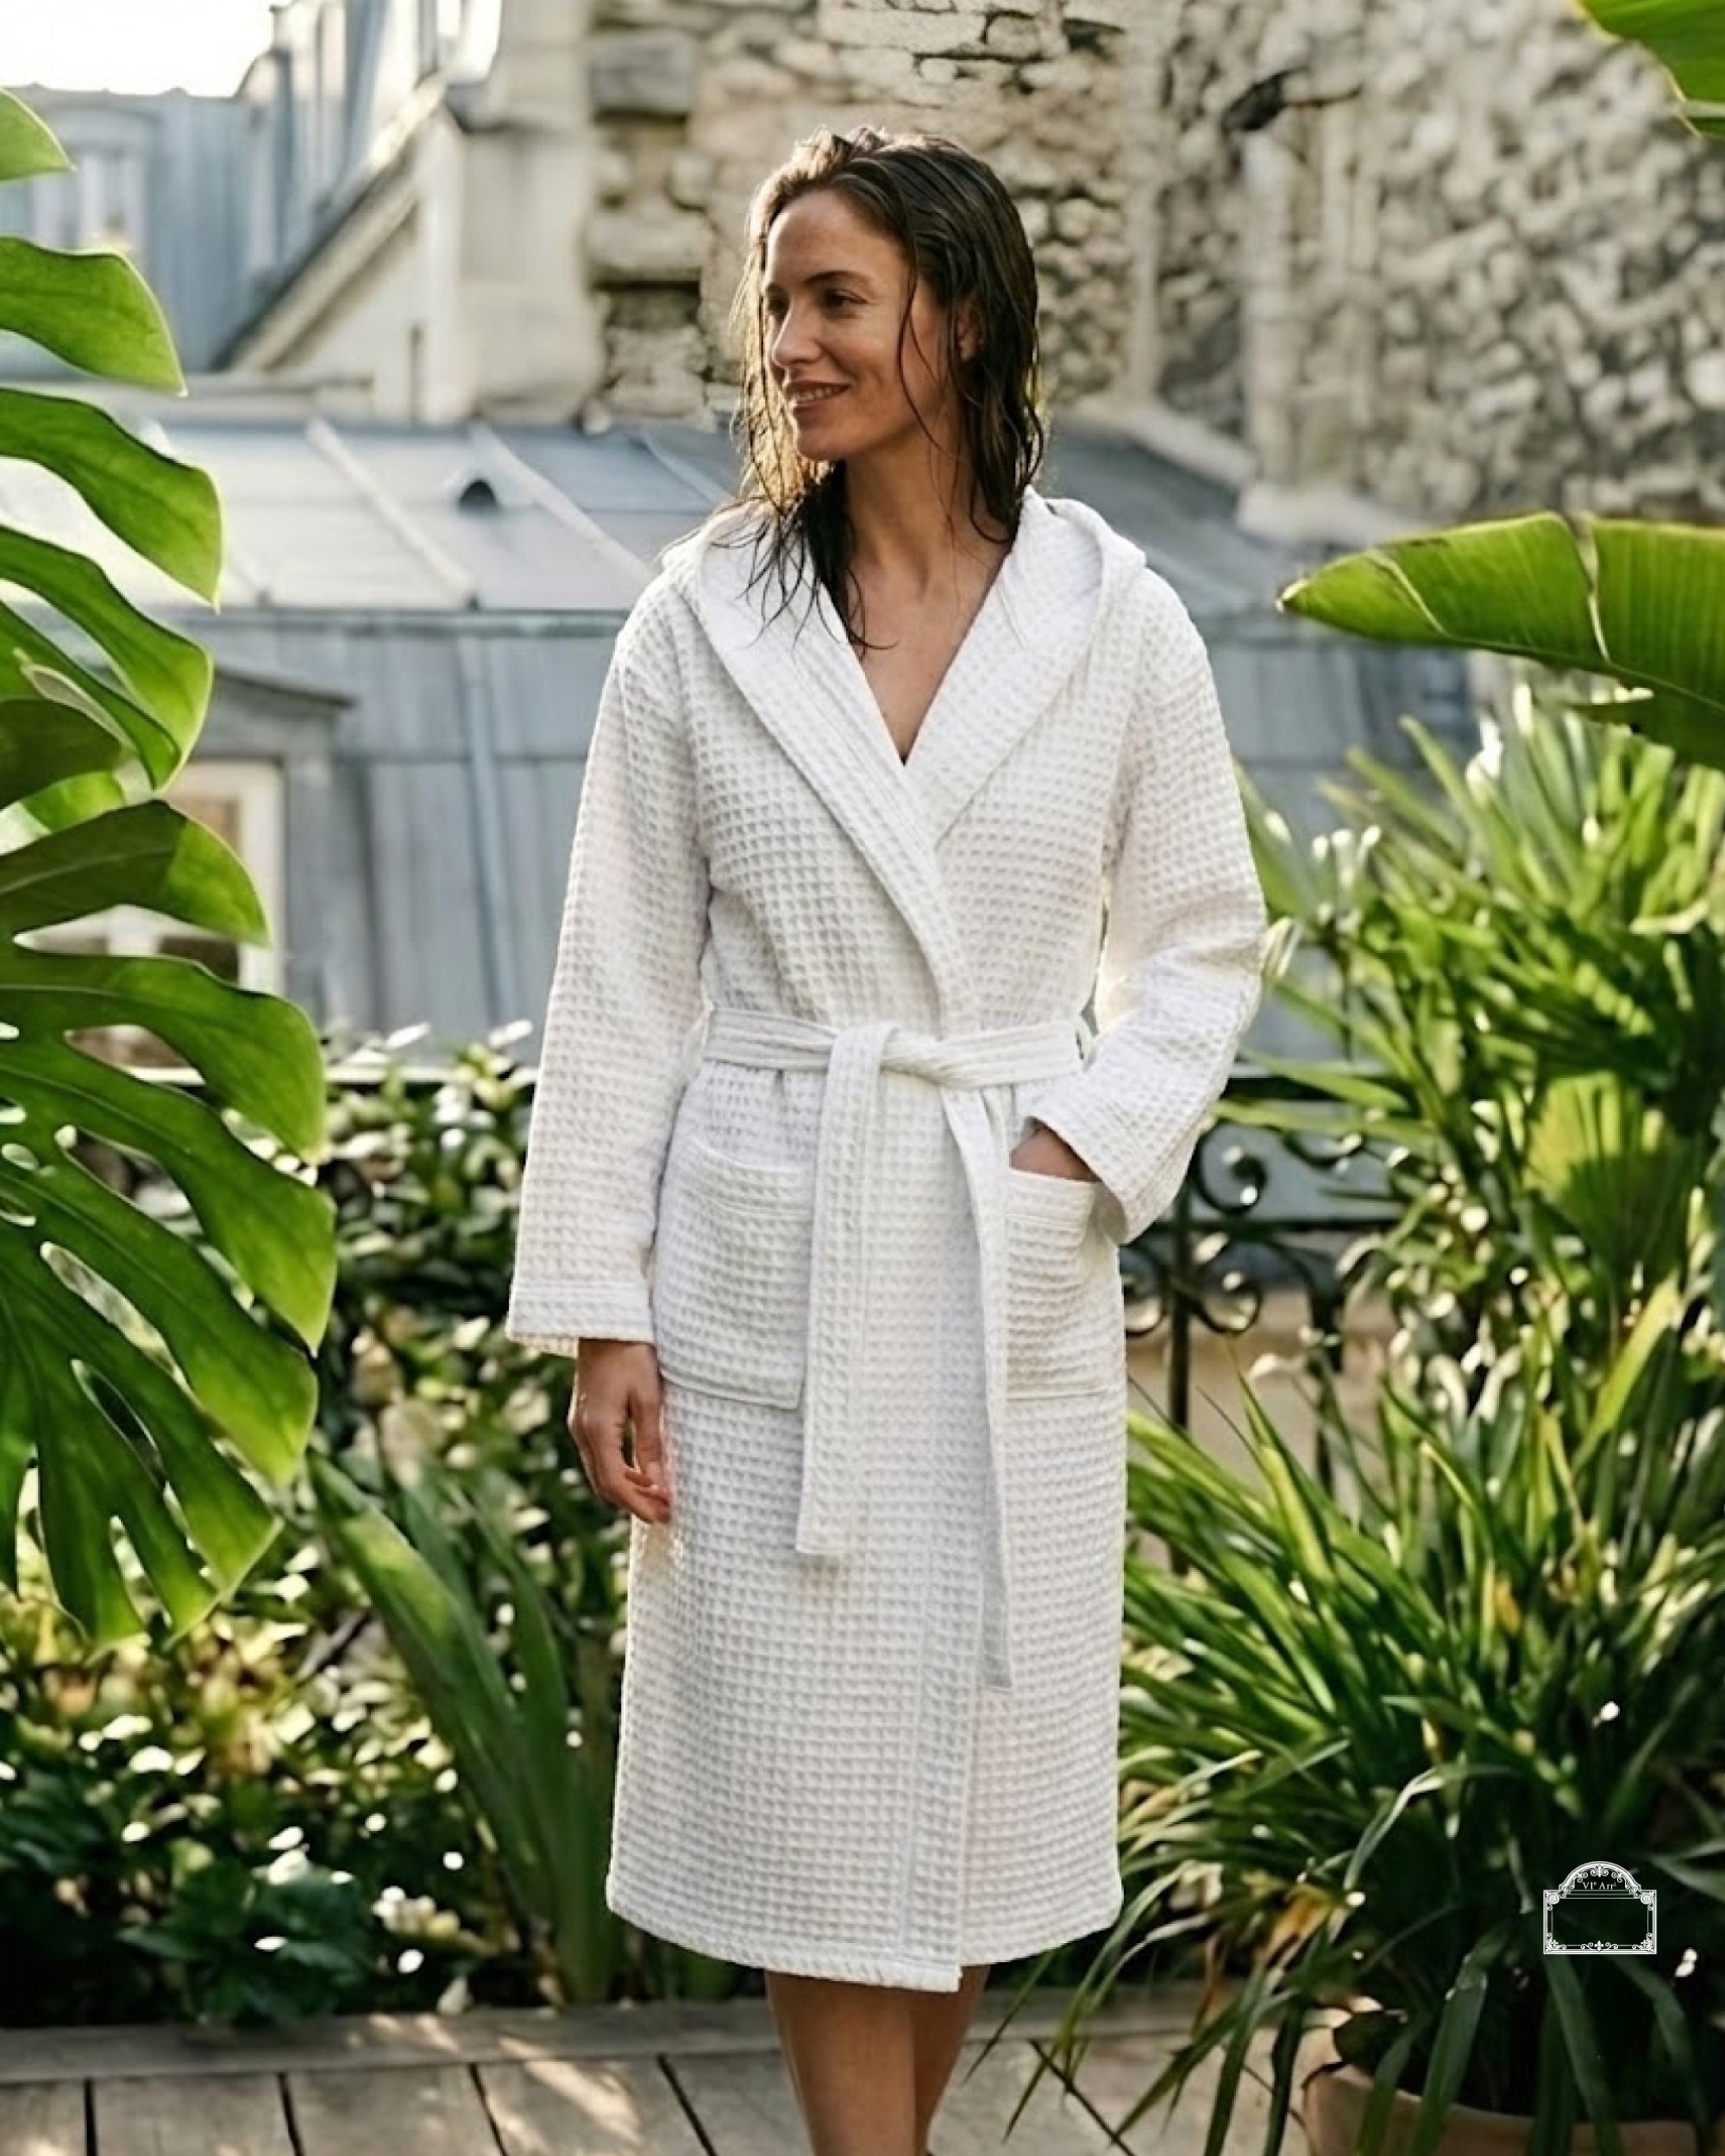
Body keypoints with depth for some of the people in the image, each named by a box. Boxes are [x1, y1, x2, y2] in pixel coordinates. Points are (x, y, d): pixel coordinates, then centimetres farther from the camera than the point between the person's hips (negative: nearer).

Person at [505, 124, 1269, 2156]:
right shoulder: (699, 619, -1)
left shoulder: (1114, 619, 0)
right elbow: (622, 985, 0)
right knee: (814, 1803, 4)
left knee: (979, 1786, 10)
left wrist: (1092, 1143, -6)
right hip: (768, 1274, -1)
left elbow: (1204, 937, 10)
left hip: (1015, 1278, 1)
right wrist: (597, 1316, -3)